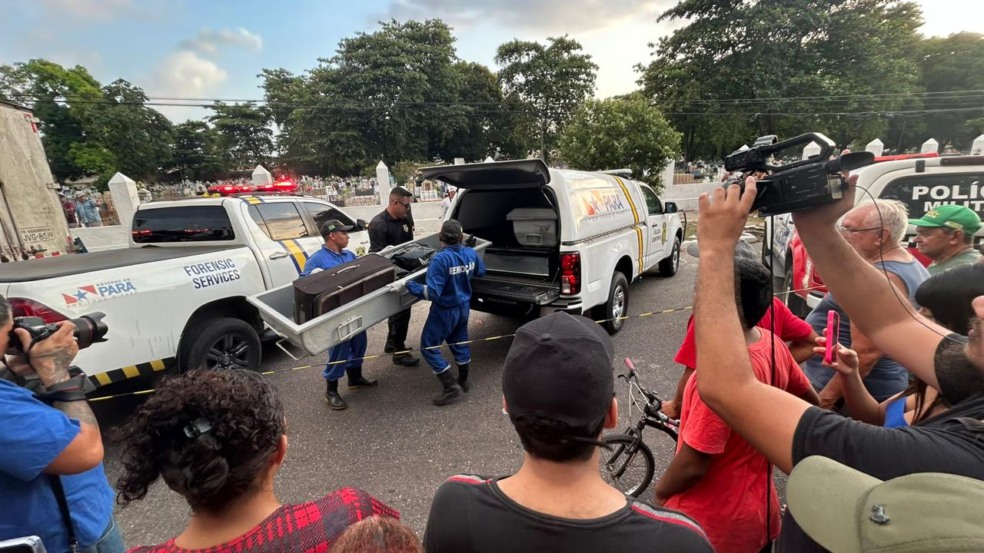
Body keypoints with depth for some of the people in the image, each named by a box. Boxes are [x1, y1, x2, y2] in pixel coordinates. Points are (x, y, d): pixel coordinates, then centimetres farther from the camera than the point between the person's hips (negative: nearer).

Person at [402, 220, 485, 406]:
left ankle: (451, 387, 5)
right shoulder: (470, 253, -5)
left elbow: (432, 292, -31)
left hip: (445, 310, -7)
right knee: (459, 341, 24)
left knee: (429, 347, 5)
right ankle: (463, 381, 38)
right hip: (463, 306, 7)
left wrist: (411, 286, -22)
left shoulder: (441, 259, -27)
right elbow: (481, 271, 16)